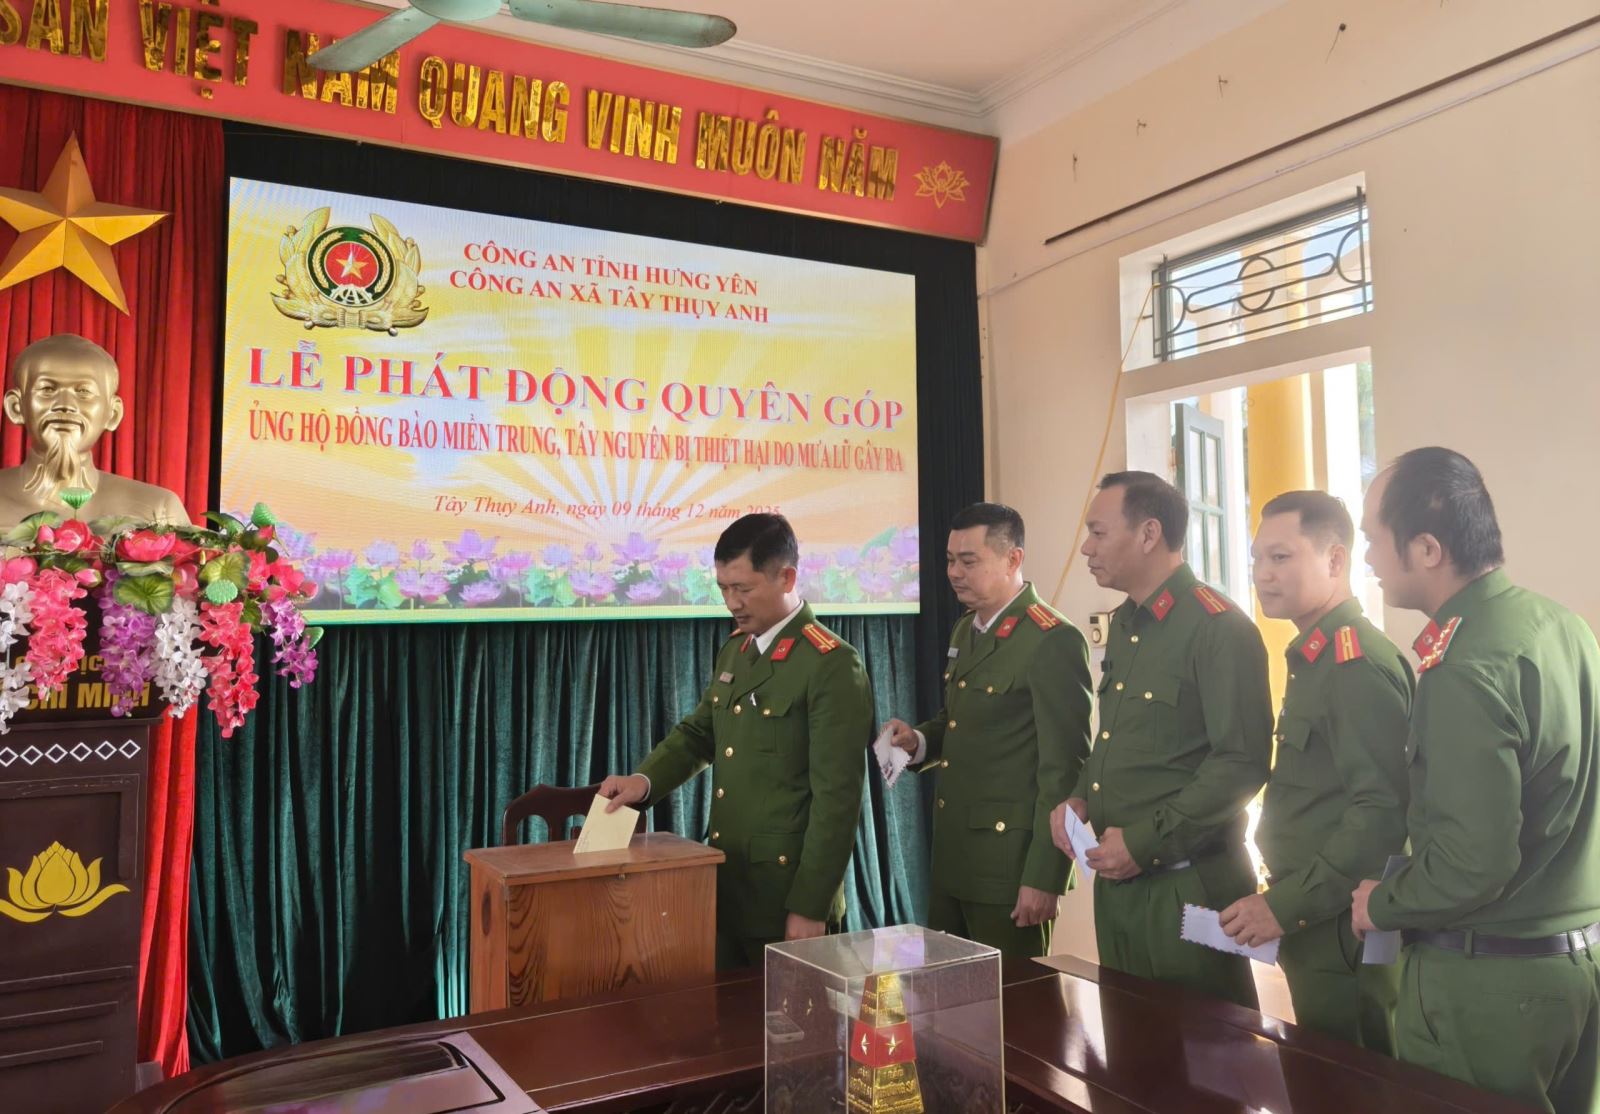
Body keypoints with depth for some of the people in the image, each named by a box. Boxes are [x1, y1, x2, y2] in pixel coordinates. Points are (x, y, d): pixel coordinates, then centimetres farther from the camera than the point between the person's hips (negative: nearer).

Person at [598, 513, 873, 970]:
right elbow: (700, 731, 17)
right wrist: (645, 780, -3)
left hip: (787, 893, -7)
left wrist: (810, 906, -16)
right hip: (723, 886, 7)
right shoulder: (734, 649, 9)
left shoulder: (831, 664, -16)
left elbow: (837, 796, -18)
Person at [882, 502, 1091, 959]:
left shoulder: (1053, 642, -17)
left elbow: (1064, 769, -18)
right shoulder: (964, 630, 10)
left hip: (1010, 864, -8)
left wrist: (1045, 877, -18)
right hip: (951, 856, 8)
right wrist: (920, 741, 0)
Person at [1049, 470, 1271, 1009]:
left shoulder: (1219, 629, -15)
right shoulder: (1123, 624, 12)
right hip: (1116, 879, 8)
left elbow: (1242, 762, -19)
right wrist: (1079, 798, 3)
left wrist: (1145, 842, -19)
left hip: (1188, 882, -8)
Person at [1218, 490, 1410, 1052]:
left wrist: (1286, 906, -20)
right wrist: (1285, 900, 11)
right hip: (1308, 925, 9)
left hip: (1339, 929, -9)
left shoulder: (1358, 663, -18)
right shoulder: (1315, 657, 12)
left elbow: (1382, 812, -24)